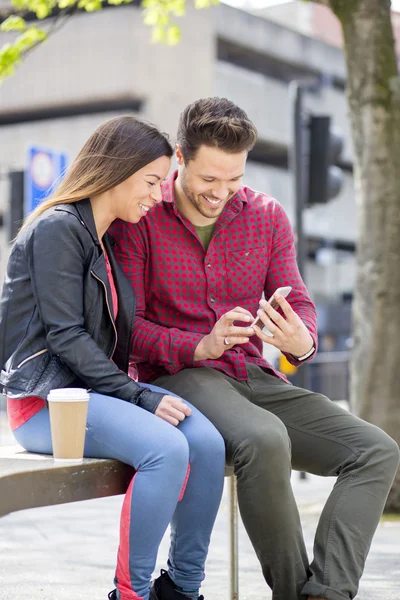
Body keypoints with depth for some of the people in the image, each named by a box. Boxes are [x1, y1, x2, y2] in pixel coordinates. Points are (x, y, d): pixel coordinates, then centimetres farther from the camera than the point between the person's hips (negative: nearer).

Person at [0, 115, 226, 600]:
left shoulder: (111, 240, 19)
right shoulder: (58, 229, -9)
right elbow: (65, 336, -16)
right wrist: (140, 397, -18)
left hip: (97, 389, 8)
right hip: (46, 399, -8)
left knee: (207, 443, -16)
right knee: (166, 448, -29)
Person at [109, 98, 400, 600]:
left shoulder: (266, 216, 9)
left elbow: (299, 304, 6)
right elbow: (126, 325, -6)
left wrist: (301, 342, -19)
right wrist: (200, 347, -22)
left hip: (253, 377, 6)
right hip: (175, 378, -5)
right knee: (264, 439, -38)